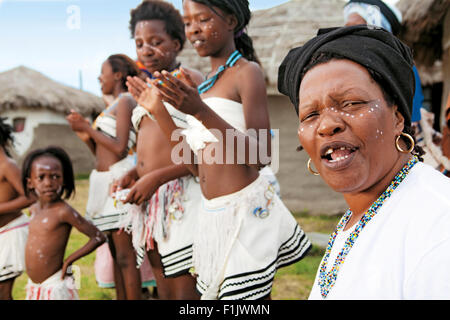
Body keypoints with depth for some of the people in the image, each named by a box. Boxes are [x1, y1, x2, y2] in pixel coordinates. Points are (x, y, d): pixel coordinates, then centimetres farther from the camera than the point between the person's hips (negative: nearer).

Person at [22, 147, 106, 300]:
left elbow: (99, 237, -17)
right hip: (34, 286, 7)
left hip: (55, 285, -7)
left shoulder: (63, 211, -17)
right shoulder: (34, 209, 4)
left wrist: (69, 260, -14)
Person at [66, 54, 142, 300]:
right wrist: (86, 136, 4)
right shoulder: (113, 106, 21)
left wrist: (88, 128, -9)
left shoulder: (125, 100, -6)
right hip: (103, 179, 10)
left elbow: (119, 148, -17)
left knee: (125, 256, -9)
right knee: (116, 254, 12)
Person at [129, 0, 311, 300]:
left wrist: (201, 112, -26)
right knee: (216, 291, 15)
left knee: (247, 292, -1)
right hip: (213, 215, 8)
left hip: (246, 209, -8)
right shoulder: (206, 84, 13)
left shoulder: (247, 72, -9)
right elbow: (196, 163, 11)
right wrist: (159, 111, 9)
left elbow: (260, 156, -18)